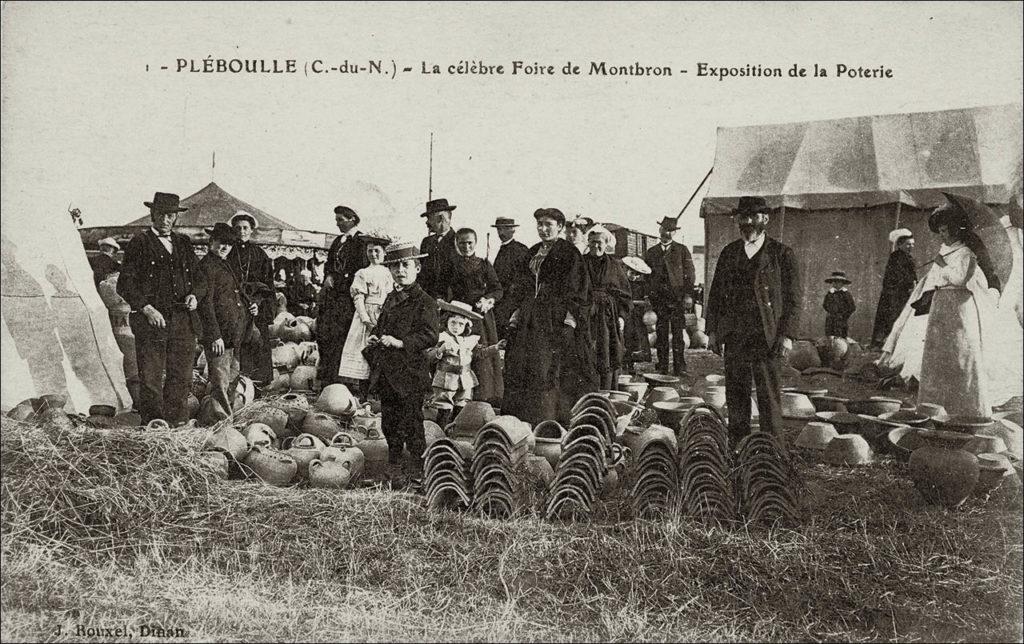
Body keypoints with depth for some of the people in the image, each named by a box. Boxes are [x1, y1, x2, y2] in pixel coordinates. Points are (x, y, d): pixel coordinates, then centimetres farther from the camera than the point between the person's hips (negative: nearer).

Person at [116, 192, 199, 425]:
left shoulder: (184, 244, 17)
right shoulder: (139, 243, 2)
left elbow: (195, 277, 26)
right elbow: (125, 284, -2)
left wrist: (193, 296, 4)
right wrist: (147, 309, -12)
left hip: (183, 320, 4)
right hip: (151, 320, -4)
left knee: (181, 377, 5)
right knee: (151, 378, -3)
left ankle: (178, 424, 12)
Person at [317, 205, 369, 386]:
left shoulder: (361, 242, -5)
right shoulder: (338, 241, 18)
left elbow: (361, 271, -11)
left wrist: (336, 280, -10)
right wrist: (329, 277, 2)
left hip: (346, 295, -7)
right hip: (330, 294, 7)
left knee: (338, 336, -9)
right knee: (323, 334, 1)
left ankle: (334, 378, -5)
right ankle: (325, 378, 8)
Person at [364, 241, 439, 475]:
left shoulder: (425, 302, -9)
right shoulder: (391, 299, 15)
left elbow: (430, 336, -18)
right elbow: (380, 326, 28)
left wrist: (400, 342, -26)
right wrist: (372, 339, 7)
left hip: (410, 374, -7)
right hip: (386, 375, 7)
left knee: (412, 426, -2)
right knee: (389, 425, 16)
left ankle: (419, 471, 8)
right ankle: (393, 467, 30)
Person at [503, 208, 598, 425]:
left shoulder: (569, 252, -5)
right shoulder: (533, 252, 16)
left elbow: (575, 291, -10)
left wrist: (568, 317, -18)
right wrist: (518, 314, 14)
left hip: (557, 318, -7)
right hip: (532, 318, 7)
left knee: (555, 370, -9)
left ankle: (555, 418, -2)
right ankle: (530, 419, 12)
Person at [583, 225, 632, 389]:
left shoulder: (615, 265, 12)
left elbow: (625, 294, 11)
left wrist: (622, 316, 0)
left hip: (611, 318, 2)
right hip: (587, 315, -2)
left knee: (610, 358, -3)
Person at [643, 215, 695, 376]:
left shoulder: (682, 251, 8)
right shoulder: (651, 253, 14)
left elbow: (689, 274, 5)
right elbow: (646, 276, 14)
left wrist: (688, 295, -5)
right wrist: (650, 296, 4)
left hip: (677, 298, -2)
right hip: (658, 300, 2)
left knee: (678, 335, -6)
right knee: (661, 335, 2)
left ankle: (679, 368, -4)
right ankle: (662, 367, 6)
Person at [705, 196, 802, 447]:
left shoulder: (781, 254, 2)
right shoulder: (728, 253, 13)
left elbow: (793, 298, 0)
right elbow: (716, 293, 15)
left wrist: (787, 335, -8)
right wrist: (712, 331, 9)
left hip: (766, 338, -4)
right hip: (734, 337, 4)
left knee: (769, 397, -1)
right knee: (735, 397, 9)